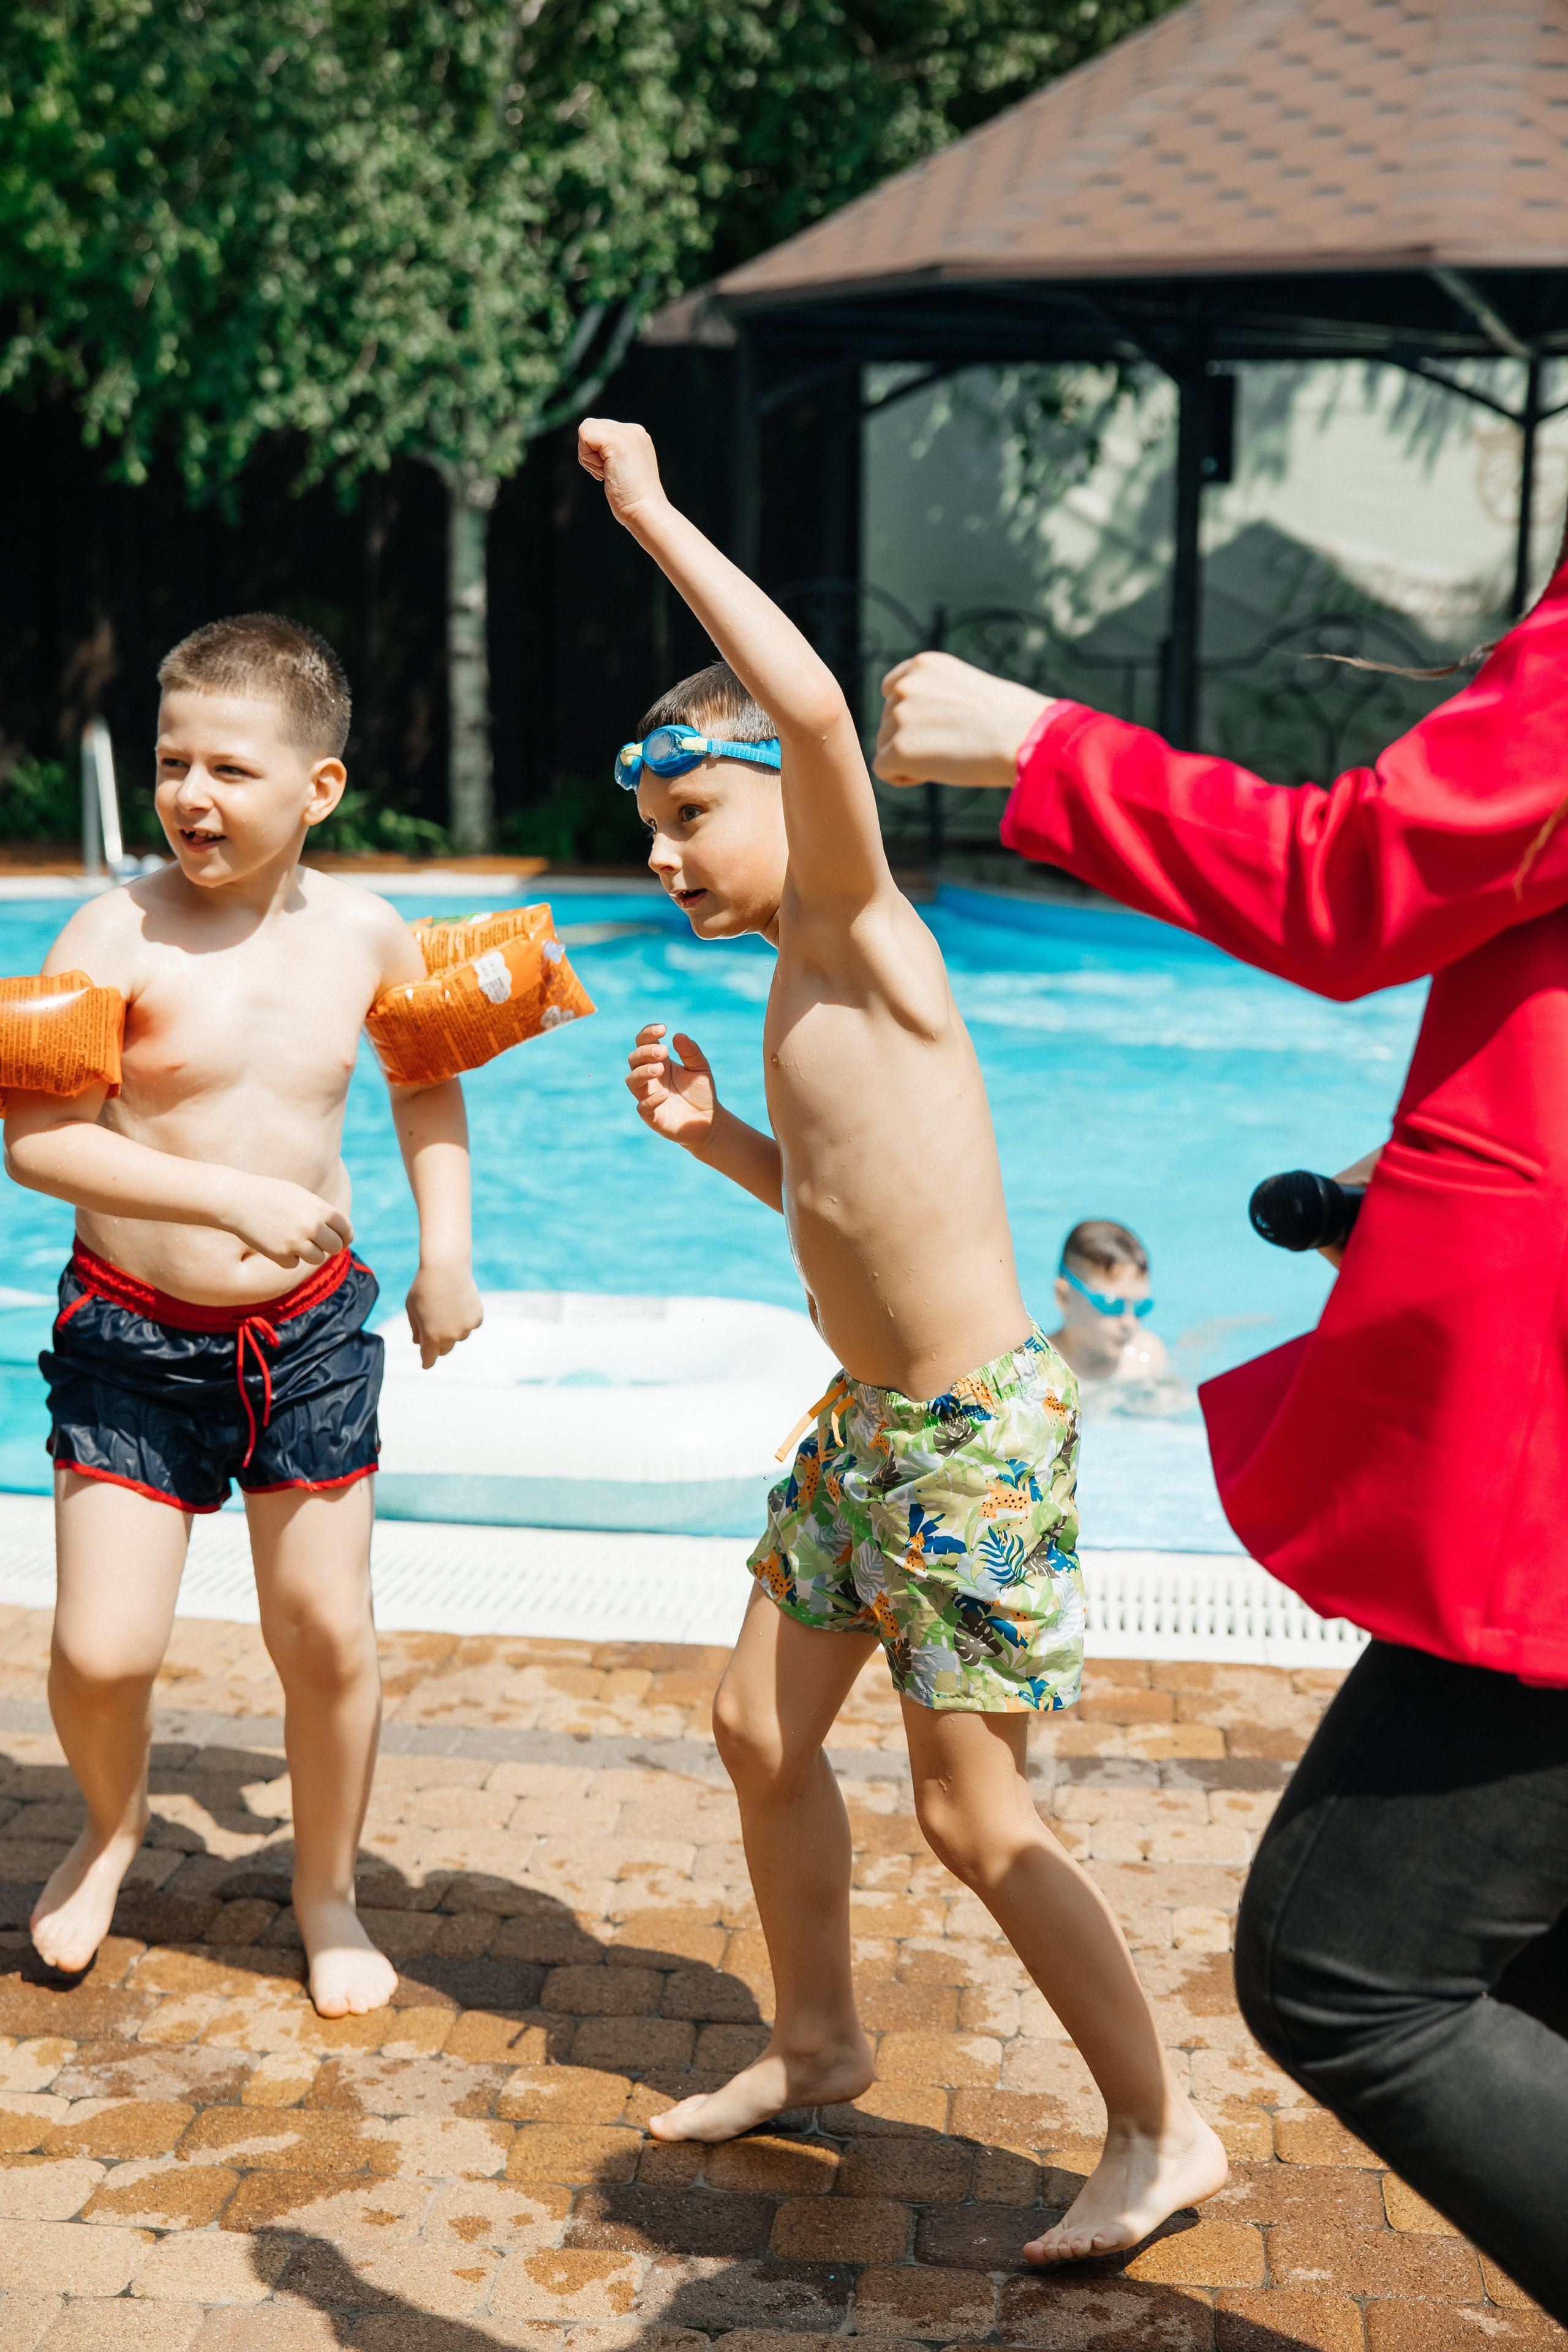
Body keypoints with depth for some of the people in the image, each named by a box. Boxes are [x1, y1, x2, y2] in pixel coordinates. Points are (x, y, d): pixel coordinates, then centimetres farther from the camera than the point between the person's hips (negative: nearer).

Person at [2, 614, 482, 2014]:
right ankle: (113, 1821, 31)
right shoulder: (117, 936, -14)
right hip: (133, 1336, -2)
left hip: (307, 1335, 3)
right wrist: (232, 1194, -26)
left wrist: (447, 1245, 12)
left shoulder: (365, 936, -2)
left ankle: (328, 1891, 32)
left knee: (328, 1636, 8)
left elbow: (428, 1078, 18)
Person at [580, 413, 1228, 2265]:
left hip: (977, 1433, -9)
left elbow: (815, 706, -33)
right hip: (865, 1422, 9)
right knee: (760, 1727, 17)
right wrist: (712, 1133, 6)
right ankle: (814, 2039, 37)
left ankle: (1162, 2133, 14)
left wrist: (652, 511, -24)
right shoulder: (802, 988, 11)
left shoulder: (861, 934, -15)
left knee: (970, 1818, -2)